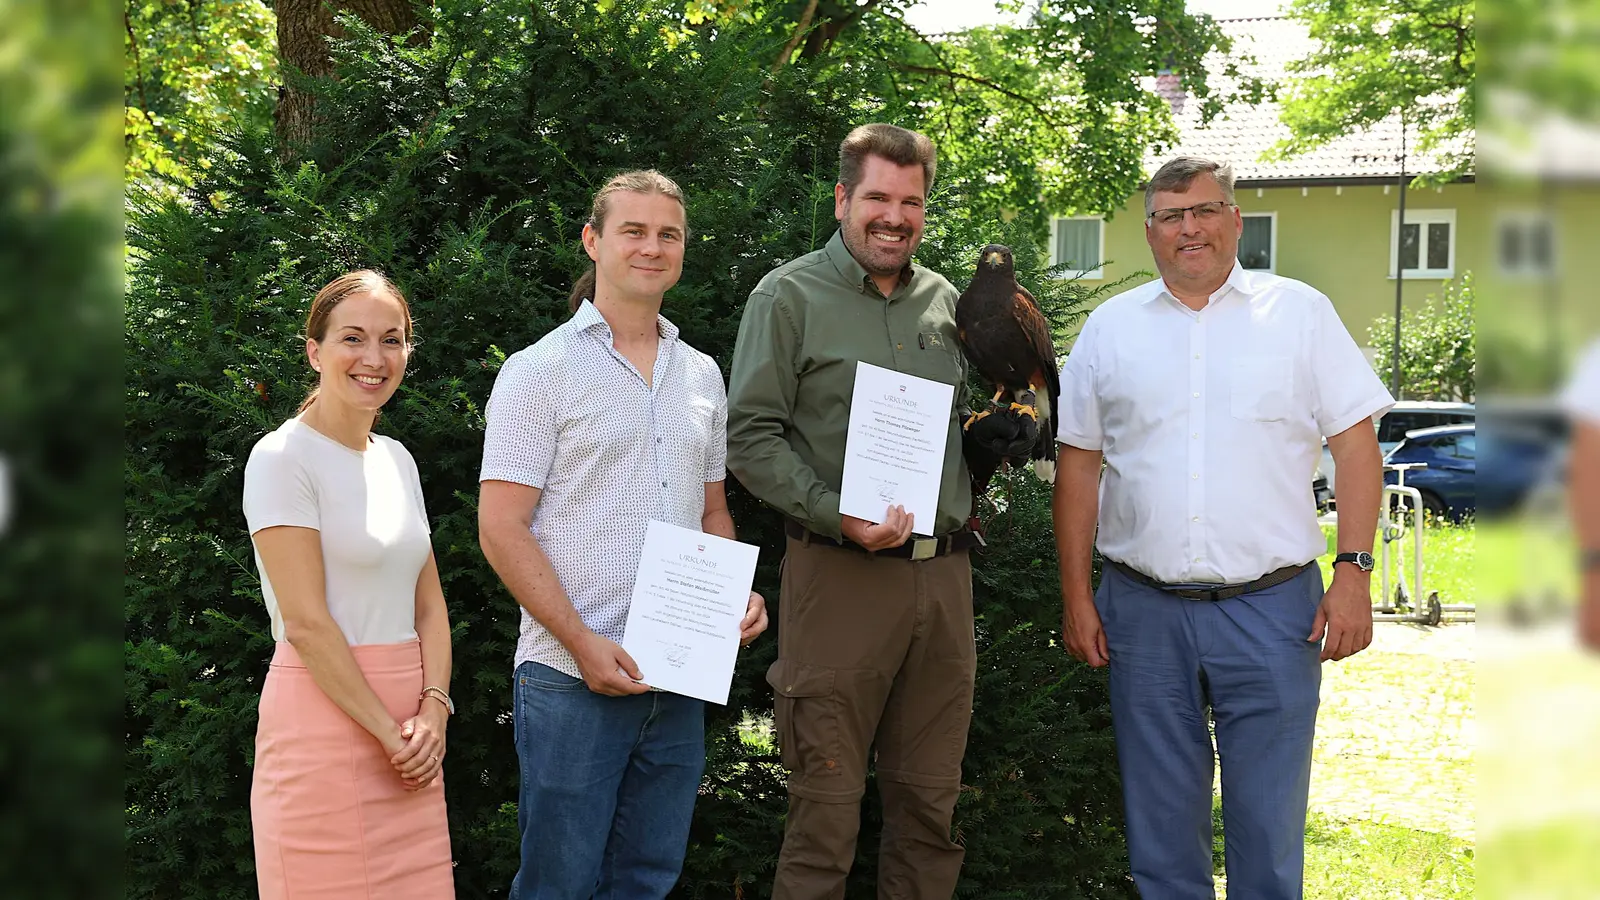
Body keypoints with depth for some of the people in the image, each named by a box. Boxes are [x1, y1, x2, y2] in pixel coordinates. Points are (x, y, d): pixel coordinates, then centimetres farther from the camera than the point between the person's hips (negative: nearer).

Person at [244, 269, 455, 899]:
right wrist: (388, 730, -13)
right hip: (326, 712, -7)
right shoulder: (282, 459, -9)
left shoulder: (397, 460, 12)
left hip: (409, 717, 7)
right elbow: (306, 622, -14)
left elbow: (428, 604, 11)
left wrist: (433, 708, -4)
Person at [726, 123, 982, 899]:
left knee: (930, 802, 11)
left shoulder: (943, 301, 14)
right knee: (827, 807, -1)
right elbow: (750, 436, -8)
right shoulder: (790, 296, -2)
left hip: (944, 571, 5)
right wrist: (837, 516, -19)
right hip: (841, 573, -5)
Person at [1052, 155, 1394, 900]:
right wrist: (1075, 596, 5)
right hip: (1143, 609, 2)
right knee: (1159, 816, 11)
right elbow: (1078, 466, 10)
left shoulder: (1300, 312, 3)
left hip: (1271, 608, -2)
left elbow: (1355, 445, 1)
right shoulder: (1110, 327, 8)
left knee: (1269, 817, 4)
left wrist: (1354, 572, -8)